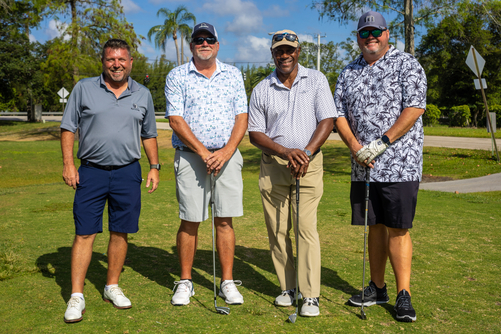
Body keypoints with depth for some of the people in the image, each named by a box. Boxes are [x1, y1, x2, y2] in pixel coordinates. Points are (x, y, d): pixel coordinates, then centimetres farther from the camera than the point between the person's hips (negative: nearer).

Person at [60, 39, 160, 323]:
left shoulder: (143, 94, 10)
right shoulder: (84, 88, 4)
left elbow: (149, 134, 16)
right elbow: (68, 128, 5)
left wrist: (154, 166, 9)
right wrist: (68, 163, -4)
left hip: (128, 172, 2)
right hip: (91, 171, -1)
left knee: (121, 232, 6)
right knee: (85, 233, -2)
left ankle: (112, 287, 22)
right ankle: (77, 296, 6)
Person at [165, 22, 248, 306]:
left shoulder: (233, 75, 11)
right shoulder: (177, 77, 4)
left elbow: (242, 116, 5)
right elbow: (176, 119, -5)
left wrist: (226, 151, -10)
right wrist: (203, 151, -13)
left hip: (228, 155, 2)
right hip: (190, 156, -1)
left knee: (225, 220, 2)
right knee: (190, 221, 1)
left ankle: (228, 282, 12)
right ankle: (185, 282, 15)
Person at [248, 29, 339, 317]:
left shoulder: (316, 80, 4)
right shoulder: (262, 90, 7)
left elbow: (327, 120, -3)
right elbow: (255, 132, 4)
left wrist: (306, 153, -15)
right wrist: (285, 152, -11)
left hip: (309, 163, -2)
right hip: (273, 166, 2)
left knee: (307, 228, -9)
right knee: (278, 229, 4)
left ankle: (310, 296, -2)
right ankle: (288, 288, 18)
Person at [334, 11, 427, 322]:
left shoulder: (407, 64, 0)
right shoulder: (349, 72, 15)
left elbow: (414, 109, -10)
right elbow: (339, 113, 10)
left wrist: (381, 142, -16)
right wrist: (355, 146, -6)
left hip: (399, 164, -5)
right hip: (362, 166, 5)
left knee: (397, 229, -5)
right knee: (375, 226, 11)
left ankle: (404, 295, 5)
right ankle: (377, 288, 23)